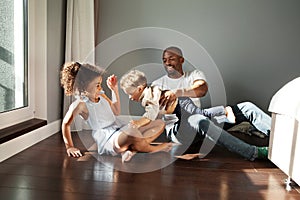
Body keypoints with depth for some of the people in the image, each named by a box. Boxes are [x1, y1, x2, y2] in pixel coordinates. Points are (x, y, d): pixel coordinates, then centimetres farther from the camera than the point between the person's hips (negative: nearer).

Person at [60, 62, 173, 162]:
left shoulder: (102, 96, 16)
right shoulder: (81, 104, -5)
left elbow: (117, 111, 26)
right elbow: (66, 123, 1)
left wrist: (115, 90, 20)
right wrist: (70, 147, 1)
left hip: (121, 131, 9)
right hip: (108, 140, -8)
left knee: (160, 123, -1)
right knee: (133, 132, -44)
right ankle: (151, 149, -11)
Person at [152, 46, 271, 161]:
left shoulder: (195, 74, 16)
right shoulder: (158, 84, 14)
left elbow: (202, 89, -9)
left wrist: (177, 92, -24)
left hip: (200, 116, 4)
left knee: (247, 107, -5)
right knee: (200, 120, -39)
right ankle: (254, 153, -41)